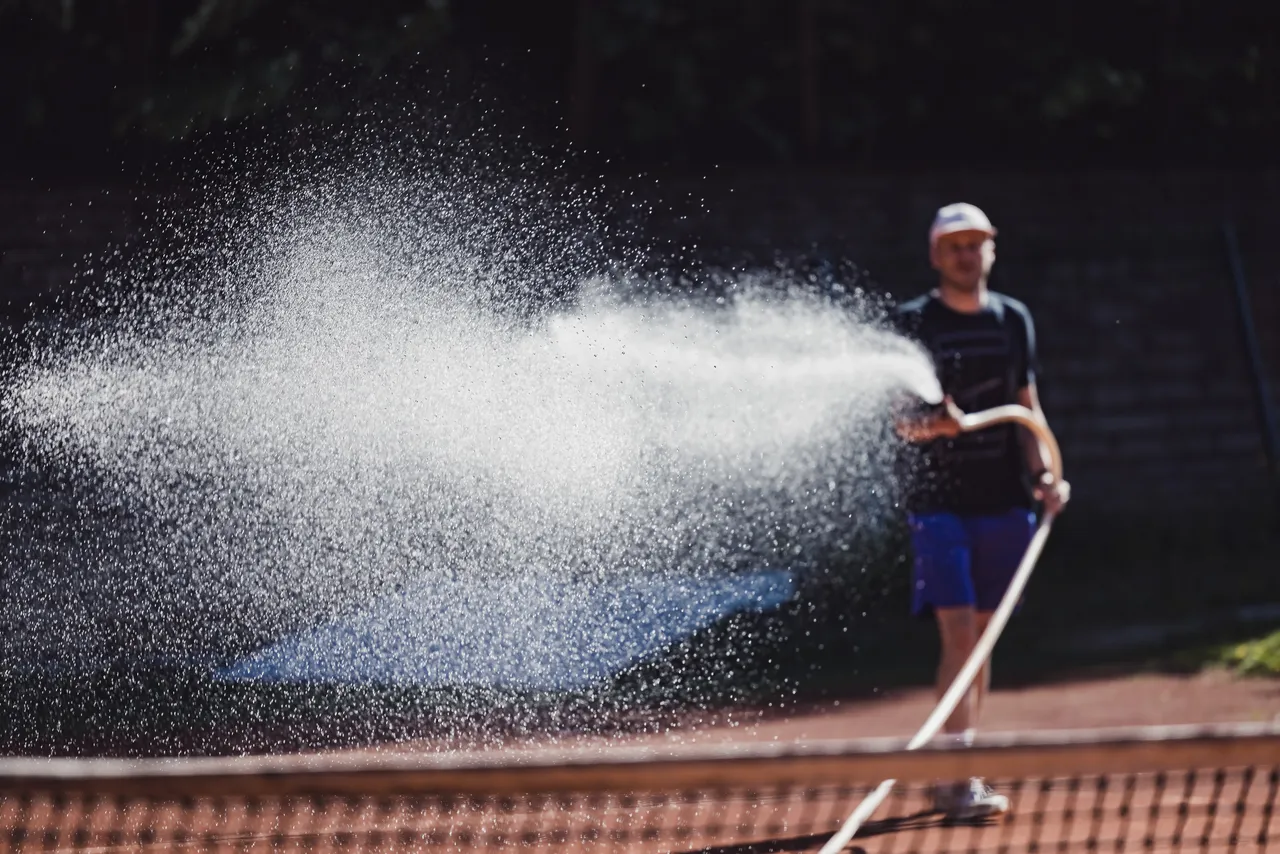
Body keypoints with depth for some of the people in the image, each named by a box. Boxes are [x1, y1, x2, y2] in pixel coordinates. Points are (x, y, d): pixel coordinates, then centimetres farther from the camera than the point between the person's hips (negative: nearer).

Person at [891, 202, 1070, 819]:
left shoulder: (1013, 319, 11)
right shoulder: (914, 321, -2)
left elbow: (1027, 407, 14)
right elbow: (898, 416, -6)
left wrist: (1044, 472, 0)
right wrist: (928, 423, -28)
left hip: (1005, 501, 4)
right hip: (940, 500, -4)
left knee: (982, 635, 9)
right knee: (958, 634, -13)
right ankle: (955, 777, -15)